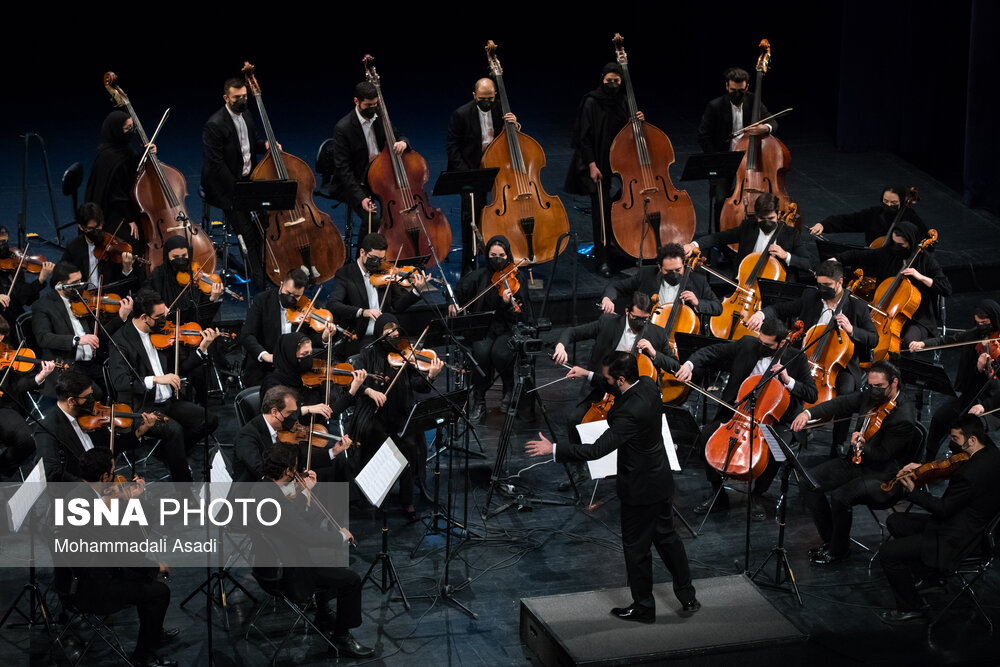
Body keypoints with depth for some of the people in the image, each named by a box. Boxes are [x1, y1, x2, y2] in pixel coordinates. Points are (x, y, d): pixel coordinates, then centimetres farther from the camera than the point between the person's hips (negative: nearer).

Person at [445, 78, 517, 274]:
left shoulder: (500, 110, 3)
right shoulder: (462, 114, -11)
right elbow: (452, 147, -8)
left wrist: (514, 125, -12)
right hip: (471, 171, -5)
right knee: (471, 215, -11)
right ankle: (468, 265, -4)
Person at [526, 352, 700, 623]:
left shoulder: (631, 412, -34)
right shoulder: (648, 385, -8)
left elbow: (597, 450, -35)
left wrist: (553, 449, -32)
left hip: (640, 489, -9)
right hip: (661, 481, 9)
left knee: (636, 548, 11)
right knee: (667, 538, 22)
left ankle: (643, 607, 27)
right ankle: (688, 598, 32)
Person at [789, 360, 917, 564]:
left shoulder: (904, 418, -23)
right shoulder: (871, 396, 0)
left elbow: (883, 456, -20)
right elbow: (841, 404, 3)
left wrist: (862, 446, -37)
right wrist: (809, 413, -12)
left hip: (882, 476, -9)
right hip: (856, 462, 9)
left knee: (840, 496, -30)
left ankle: (838, 549, -5)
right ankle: (829, 538, 9)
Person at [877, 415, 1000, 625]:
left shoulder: (971, 474, -32)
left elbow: (944, 509, -22)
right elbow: (950, 470, 12)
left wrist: (913, 491, -15)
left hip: (955, 540, -11)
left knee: (887, 553, -11)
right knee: (895, 521, 20)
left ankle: (913, 609, 3)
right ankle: (924, 575, 28)